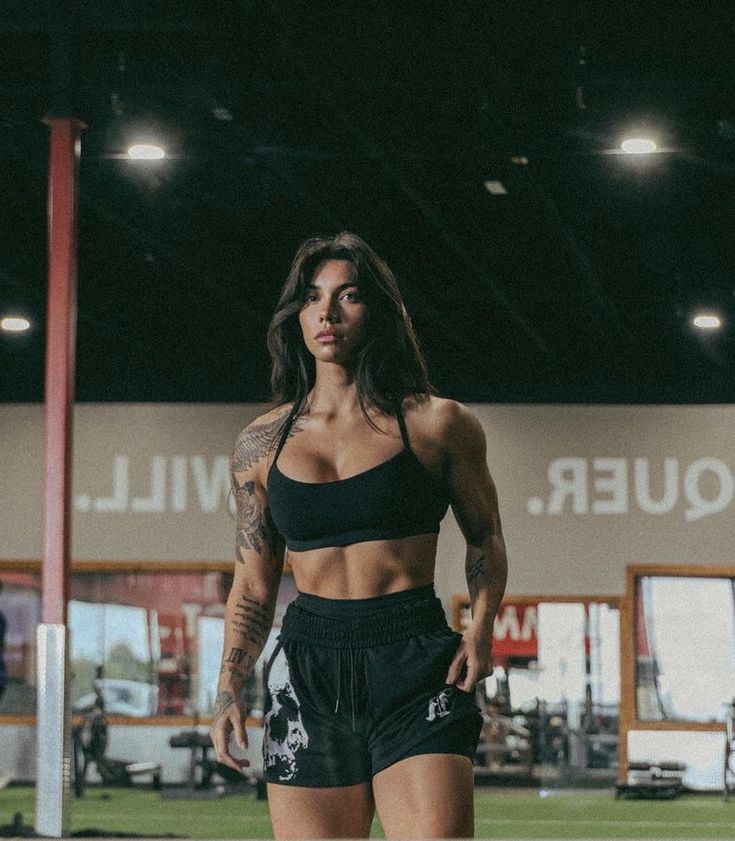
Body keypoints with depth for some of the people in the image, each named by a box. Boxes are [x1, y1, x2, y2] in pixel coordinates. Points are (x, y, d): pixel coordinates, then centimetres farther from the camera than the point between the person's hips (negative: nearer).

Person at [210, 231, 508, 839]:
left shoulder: (436, 424, 4)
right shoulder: (263, 443, 11)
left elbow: (485, 538, 16)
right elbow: (253, 586, 16)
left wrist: (481, 630, -1)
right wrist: (229, 690, 3)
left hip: (417, 672, -3)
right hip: (309, 673, 3)